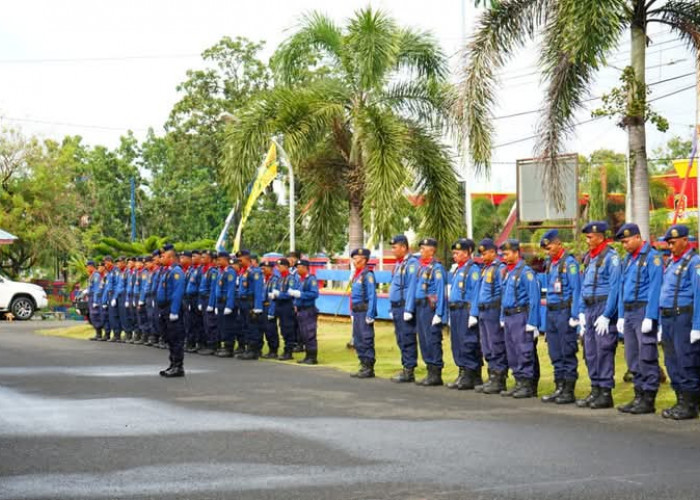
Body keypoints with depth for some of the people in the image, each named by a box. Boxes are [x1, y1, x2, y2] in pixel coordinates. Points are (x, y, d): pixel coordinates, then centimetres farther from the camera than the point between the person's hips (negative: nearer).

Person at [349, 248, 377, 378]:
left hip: (364, 312, -10)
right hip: (357, 312, 10)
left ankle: (369, 368, -1)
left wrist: (370, 315, -21)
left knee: (366, 340, -5)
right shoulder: (356, 275, 16)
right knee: (358, 341, 13)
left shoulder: (368, 275, -12)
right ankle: (364, 366, 20)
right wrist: (353, 312, 18)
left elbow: (372, 296, -17)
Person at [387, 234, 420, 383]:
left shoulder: (412, 263, -12)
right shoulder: (398, 264, 18)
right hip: (397, 308, 9)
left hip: (405, 307, -9)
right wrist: (393, 309, 19)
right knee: (401, 341, 12)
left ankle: (409, 371, -3)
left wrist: (408, 310, -21)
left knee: (408, 340, -6)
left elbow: (412, 288, -18)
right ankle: (406, 369, 18)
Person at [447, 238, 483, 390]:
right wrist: (451, 314, 19)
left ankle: (471, 378, -4)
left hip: (466, 310, -10)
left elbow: (476, 292, -15)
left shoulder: (473, 269, -9)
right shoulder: (457, 270, 19)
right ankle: (463, 374, 17)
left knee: (468, 345, -7)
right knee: (457, 344, 11)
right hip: (455, 312, 10)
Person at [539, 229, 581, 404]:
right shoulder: (549, 263, 14)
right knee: (555, 353, 11)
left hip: (564, 311, -8)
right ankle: (559, 388, 18)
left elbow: (576, 290, -14)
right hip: (551, 312, 8)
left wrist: (574, 316, -17)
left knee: (568, 353, -4)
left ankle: (569, 391, 0)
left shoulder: (569, 262, -10)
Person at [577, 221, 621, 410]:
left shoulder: (611, 257, -11)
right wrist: (582, 312, 13)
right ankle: (595, 390, 18)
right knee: (590, 351, 10)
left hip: (604, 308, -8)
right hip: (589, 309, 8)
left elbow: (614, 288, -16)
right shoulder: (589, 258, 15)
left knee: (604, 351, -6)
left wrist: (606, 316, -18)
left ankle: (606, 393, -1)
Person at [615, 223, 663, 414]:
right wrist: (621, 316, 14)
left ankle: (649, 400, -3)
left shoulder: (652, 257, -9)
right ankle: (639, 396, 18)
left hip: (644, 311, -8)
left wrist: (649, 317, -19)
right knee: (632, 358, 10)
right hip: (629, 313, 9)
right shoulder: (627, 259, 17)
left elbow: (655, 289, -15)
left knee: (647, 357, -6)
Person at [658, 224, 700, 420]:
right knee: (672, 362, 11)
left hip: (684, 317, -9)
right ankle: (681, 401, 19)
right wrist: (662, 324, 18)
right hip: (668, 319, 9)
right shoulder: (671, 262, 17)